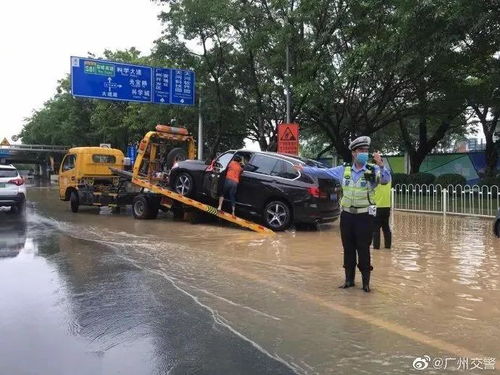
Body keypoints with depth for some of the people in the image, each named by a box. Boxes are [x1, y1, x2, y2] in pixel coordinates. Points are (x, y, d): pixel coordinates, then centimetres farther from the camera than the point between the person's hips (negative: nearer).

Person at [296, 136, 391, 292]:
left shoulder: (373, 171, -6)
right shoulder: (343, 170, 4)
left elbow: (386, 179, -23)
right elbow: (323, 172, 11)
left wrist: (381, 165, -39)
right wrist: (304, 169, 14)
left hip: (364, 216, -3)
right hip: (347, 215, 3)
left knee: (363, 249, 1)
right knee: (348, 248, 11)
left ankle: (366, 281, 13)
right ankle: (349, 279, 23)